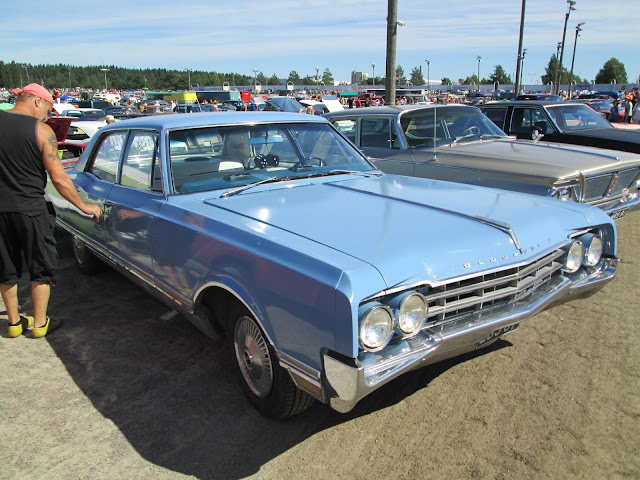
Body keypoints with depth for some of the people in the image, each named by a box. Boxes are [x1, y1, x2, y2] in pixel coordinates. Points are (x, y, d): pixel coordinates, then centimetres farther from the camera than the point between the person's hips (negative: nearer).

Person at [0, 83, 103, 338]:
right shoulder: (41, 130, -11)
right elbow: (58, 178, -12)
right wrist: (84, 206, -2)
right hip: (30, 209, -4)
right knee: (41, 269, 12)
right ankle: (39, 323, 19)